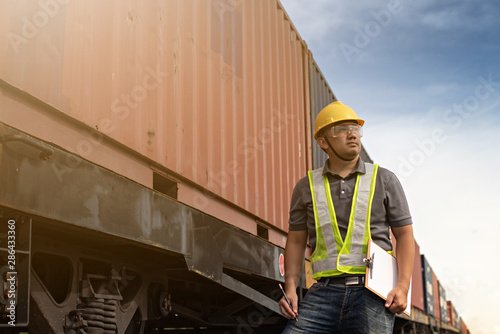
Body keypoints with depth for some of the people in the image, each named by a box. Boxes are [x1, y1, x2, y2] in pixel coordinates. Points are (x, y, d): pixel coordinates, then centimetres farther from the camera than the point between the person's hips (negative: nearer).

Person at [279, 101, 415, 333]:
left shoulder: (384, 180, 9)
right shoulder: (307, 187, 12)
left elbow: (404, 234, 7)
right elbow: (296, 240, 12)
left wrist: (403, 287, -6)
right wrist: (290, 288, -1)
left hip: (372, 291, -1)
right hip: (325, 291, 1)